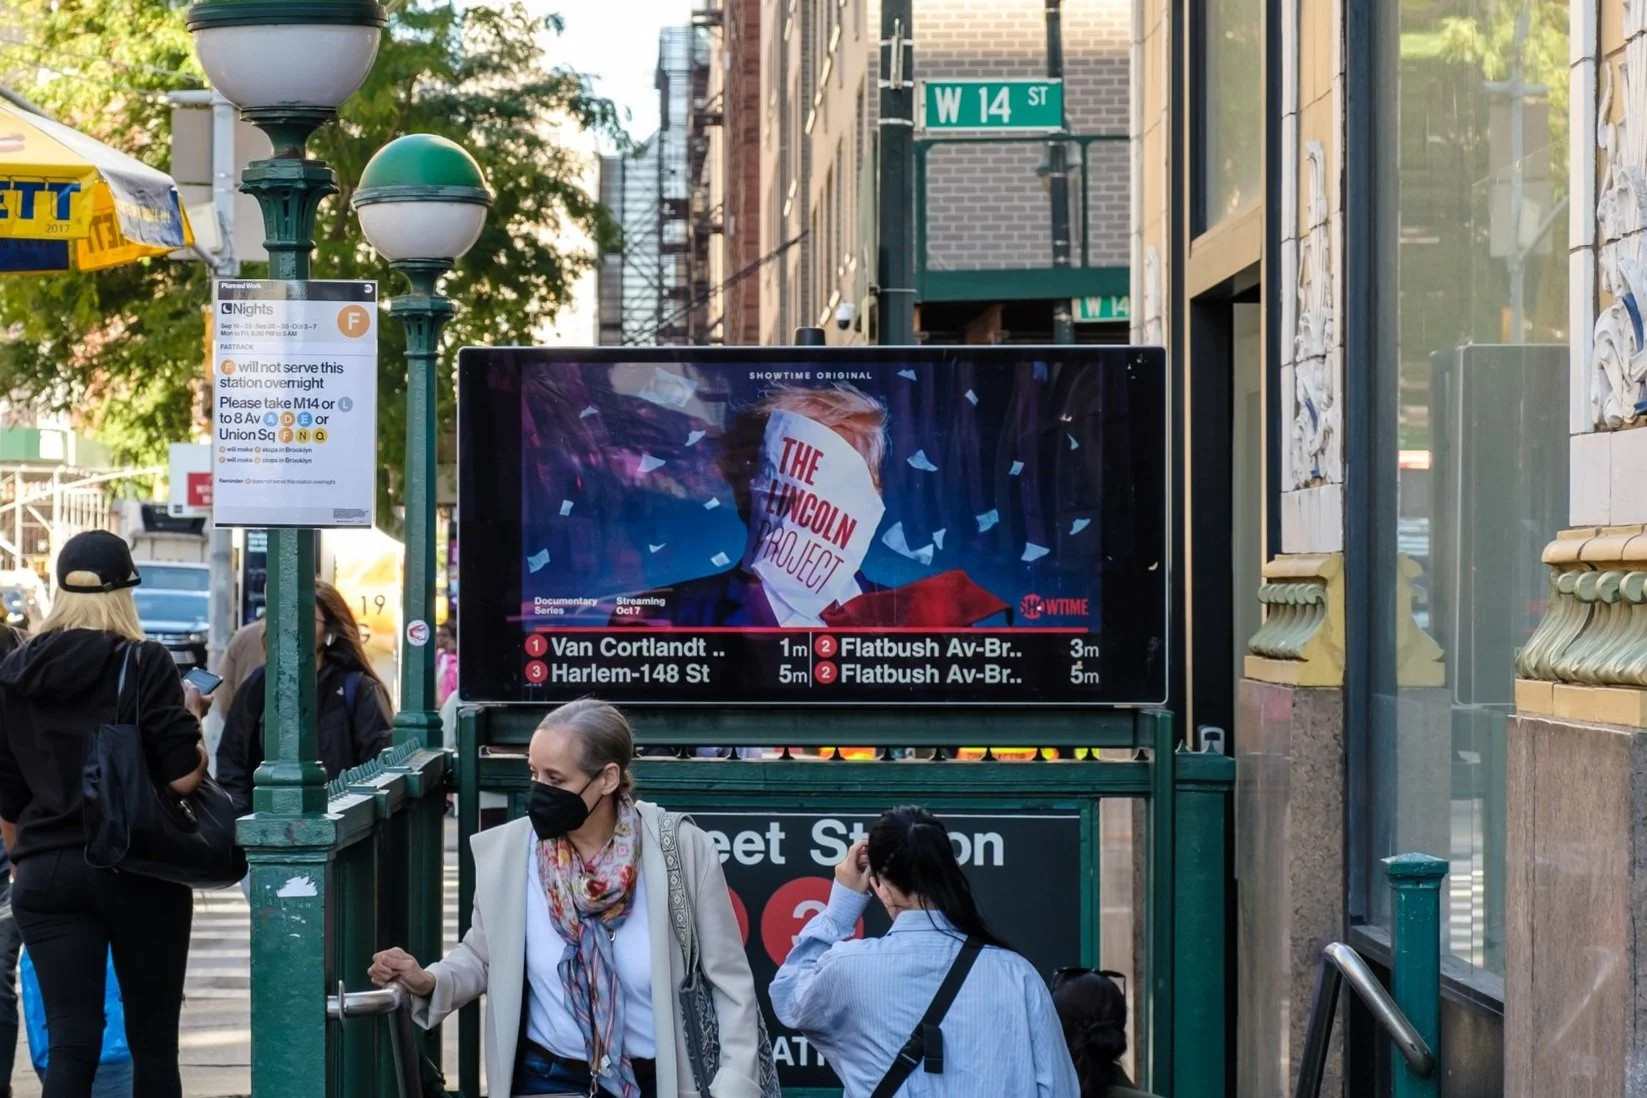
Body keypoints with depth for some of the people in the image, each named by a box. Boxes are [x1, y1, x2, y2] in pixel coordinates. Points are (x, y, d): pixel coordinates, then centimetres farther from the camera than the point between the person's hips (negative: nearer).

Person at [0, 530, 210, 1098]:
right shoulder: (145, 664, -8)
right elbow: (184, 776, -15)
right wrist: (192, 717, 4)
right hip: (140, 871, -3)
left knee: (71, 1041, -1)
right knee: (152, 1039, 9)